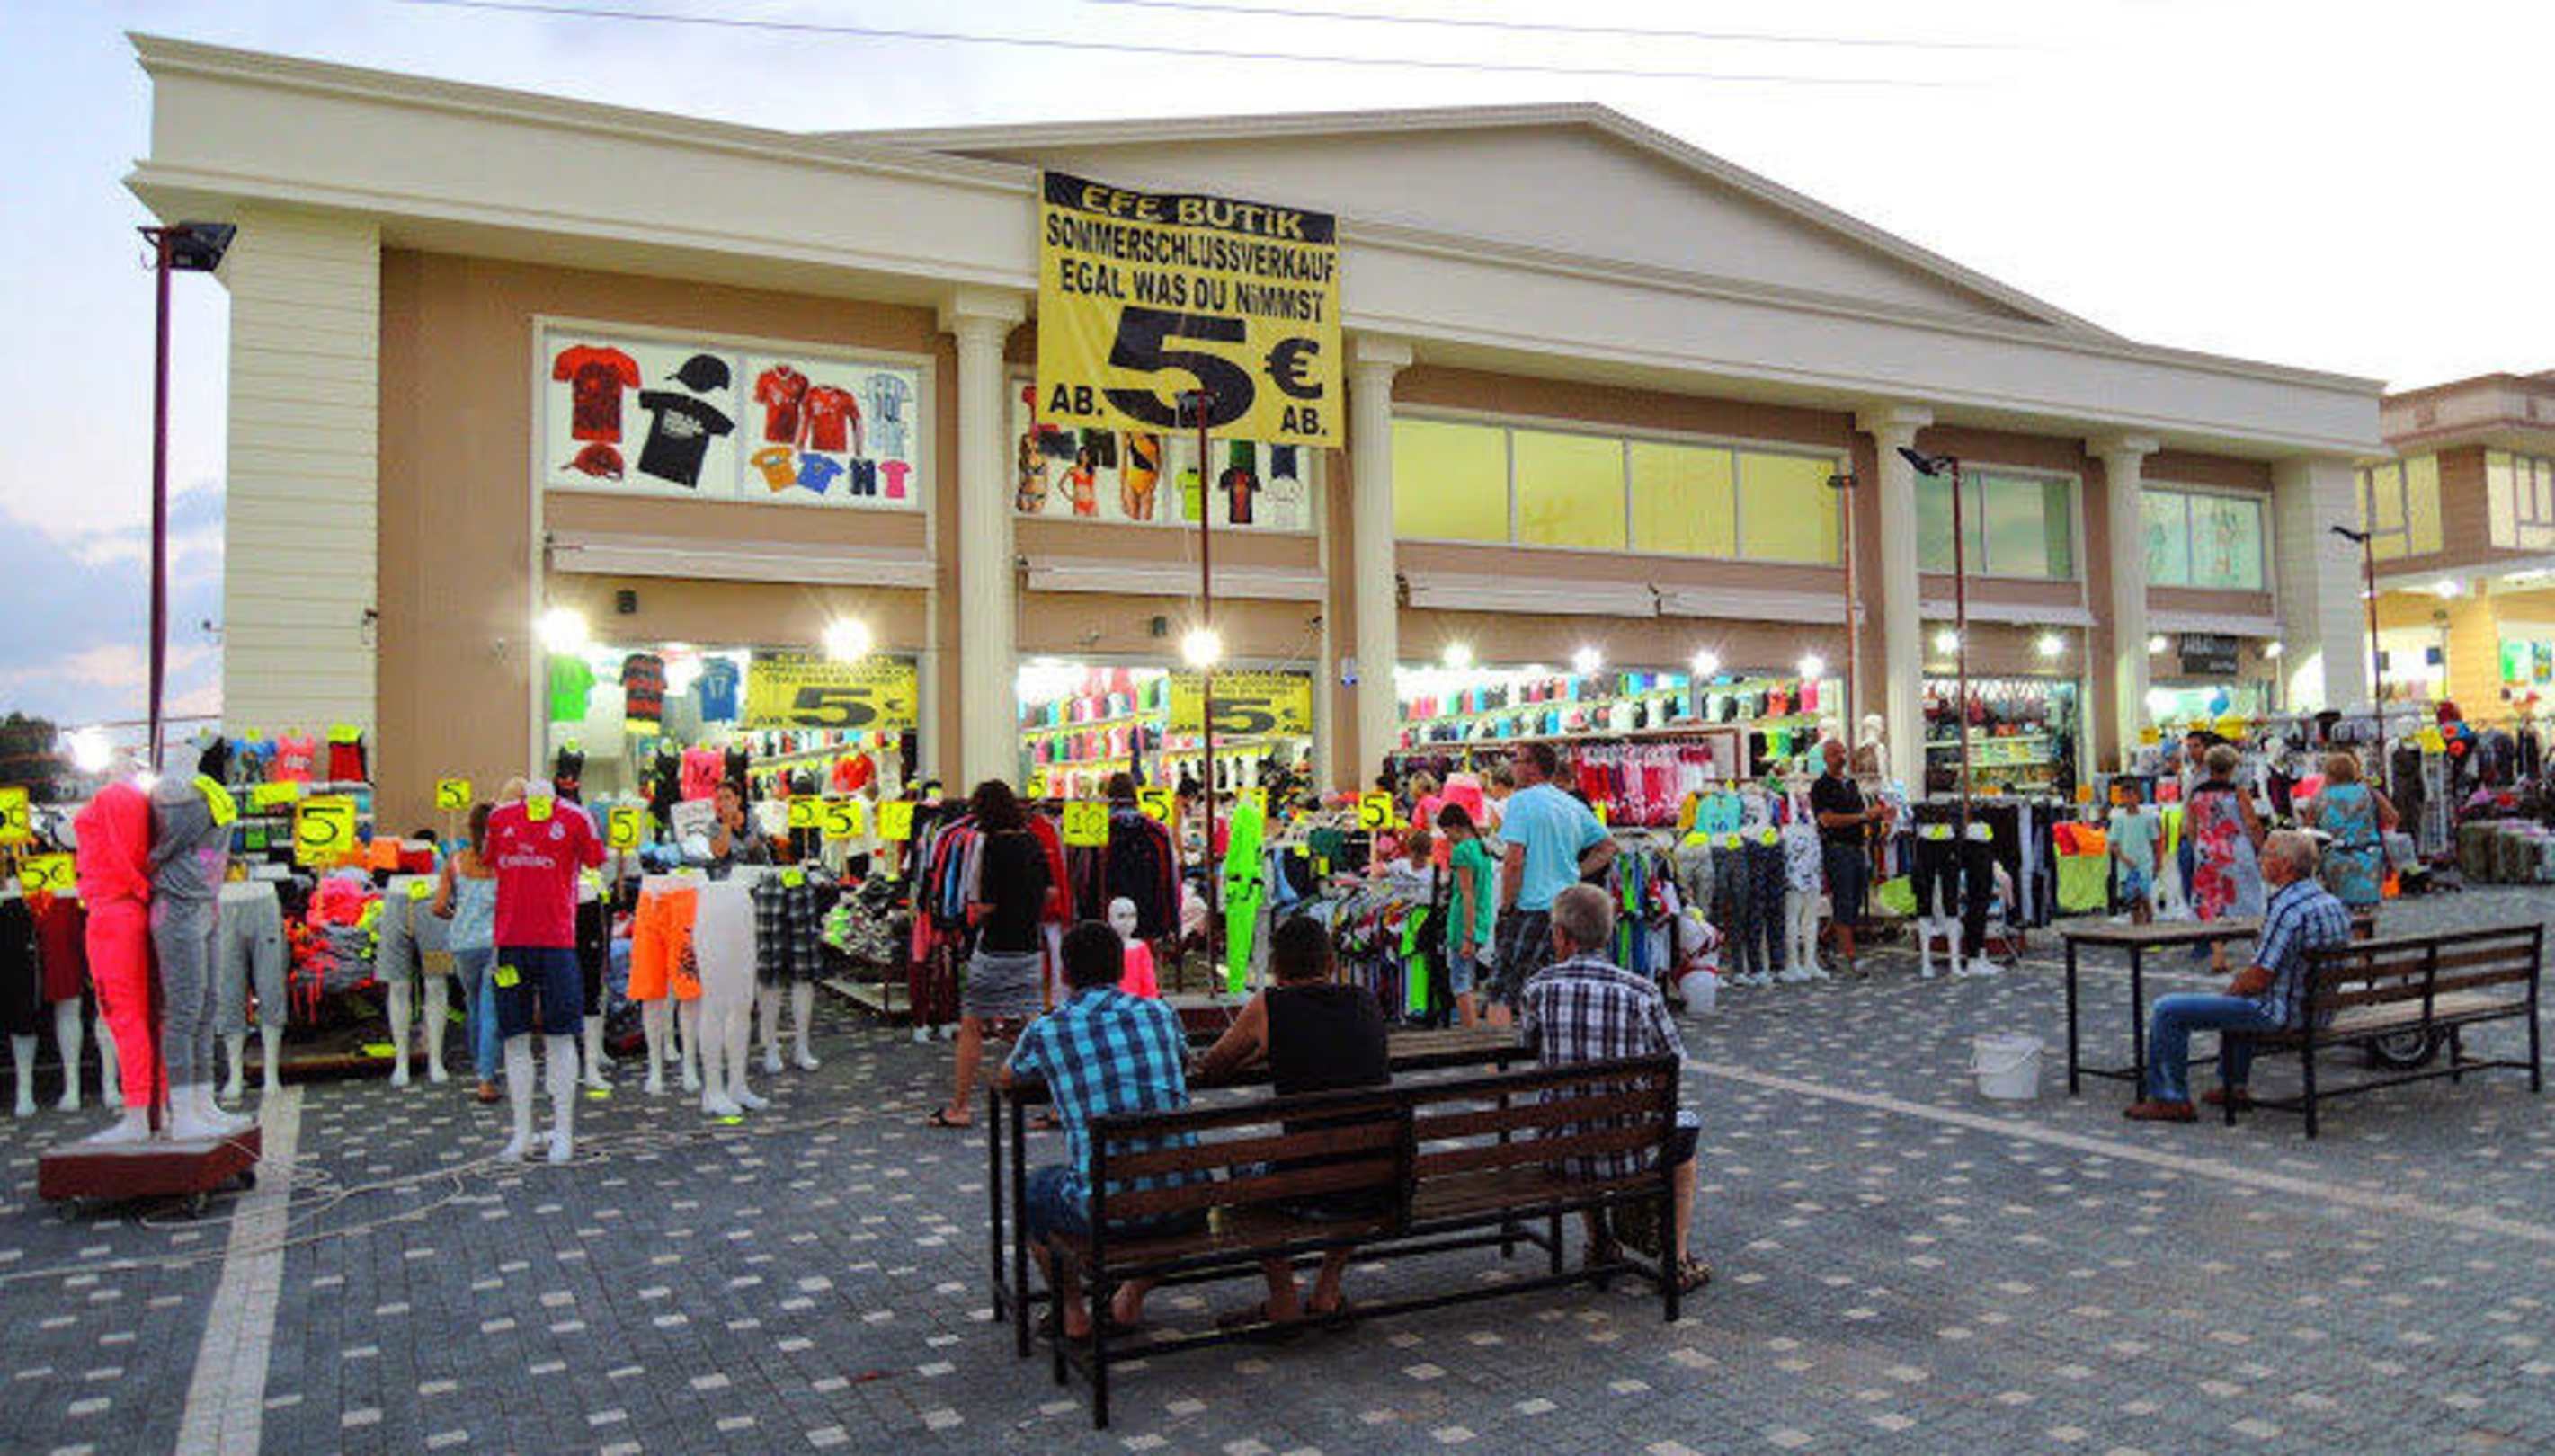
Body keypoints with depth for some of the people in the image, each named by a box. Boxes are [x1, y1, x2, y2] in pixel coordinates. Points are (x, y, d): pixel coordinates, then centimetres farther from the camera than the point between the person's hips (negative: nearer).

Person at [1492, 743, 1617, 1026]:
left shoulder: (1521, 801, -8)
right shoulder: (1573, 805, 13)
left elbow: (1514, 861, -16)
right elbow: (1608, 846, 21)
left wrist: (1505, 908, -7)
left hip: (1531, 909, -7)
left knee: (1501, 995, -6)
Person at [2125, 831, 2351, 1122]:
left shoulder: (2288, 909, -24)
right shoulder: (2332, 902, 7)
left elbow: (2259, 978, -24)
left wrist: (2228, 993, -4)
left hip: (2281, 1013, -10)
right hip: (2316, 1008, 10)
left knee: (2167, 1011, -8)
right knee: (2235, 1001, 40)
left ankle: (2171, 1100, -1)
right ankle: (2234, 1086, 40)